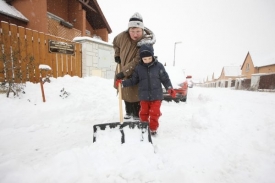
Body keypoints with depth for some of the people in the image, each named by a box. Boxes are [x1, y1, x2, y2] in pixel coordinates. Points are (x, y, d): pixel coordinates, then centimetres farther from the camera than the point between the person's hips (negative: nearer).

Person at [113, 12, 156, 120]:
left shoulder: (146, 44, -26)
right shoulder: (123, 36, -12)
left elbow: (136, 62, -31)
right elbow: (115, 43, 12)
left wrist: (124, 72, -33)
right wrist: (117, 55, 3)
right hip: (122, 70, 6)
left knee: (135, 95, -2)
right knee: (125, 93, 18)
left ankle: (137, 115, 21)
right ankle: (129, 112, 39)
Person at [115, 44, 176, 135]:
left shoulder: (159, 66, -4)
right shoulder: (138, 68, -1)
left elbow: (165, 78, 1)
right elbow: (133, 80, 5)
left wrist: (170, 88, -9)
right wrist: (122, 83, -4)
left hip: (156, 95, -1)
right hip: (144, 96, 2)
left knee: (155, 113, 5)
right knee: (144, 112, 13)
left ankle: (153, 128, 24)